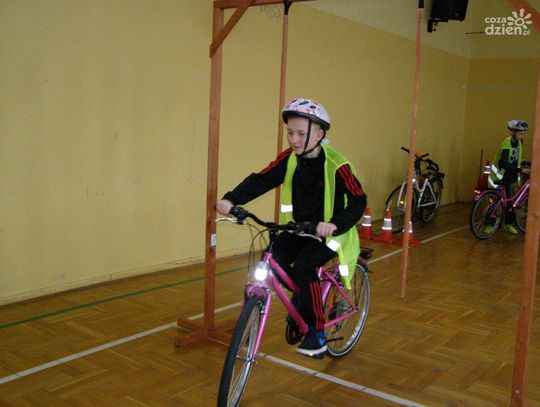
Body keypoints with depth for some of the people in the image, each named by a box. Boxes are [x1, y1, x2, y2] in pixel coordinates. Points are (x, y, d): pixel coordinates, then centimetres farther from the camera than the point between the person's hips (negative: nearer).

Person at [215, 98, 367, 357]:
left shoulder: (337, 166, -21)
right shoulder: (289, 158, -8)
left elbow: (358, 202, -24)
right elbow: (260, 180, -13)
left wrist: (335, 224, -42)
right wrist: (230, 200, -29)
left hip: (329, 232, -5)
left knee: (304, 266, -28)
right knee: (273, 261, -17)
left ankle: (317, 333, -10)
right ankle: (302, 297, 15)